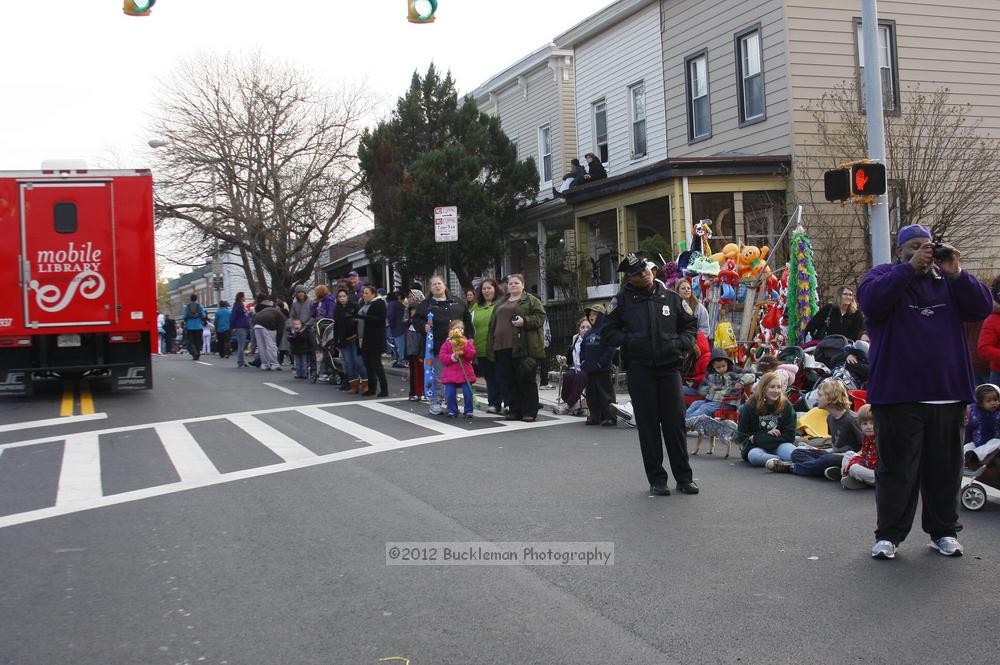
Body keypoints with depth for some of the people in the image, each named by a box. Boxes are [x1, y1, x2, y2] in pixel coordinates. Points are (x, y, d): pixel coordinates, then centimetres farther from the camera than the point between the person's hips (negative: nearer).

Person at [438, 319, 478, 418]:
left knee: (468, 392, -4)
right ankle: (452, 411, 13)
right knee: (450, 393, -3)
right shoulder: (447, 343, 4)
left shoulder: (467, 342, 6)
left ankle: (468, 411, 11)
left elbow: (472, 354, -5)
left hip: (465, 373, 0)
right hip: (450, 373, 0)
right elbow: (442, 357, -3)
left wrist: (464, 348, -17)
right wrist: (452, 357, -17)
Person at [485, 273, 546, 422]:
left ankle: (530, 412, 1)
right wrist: (491, 345, 15)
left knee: (526, 380, -4)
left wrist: (525, 321, -21)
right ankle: (515, 411, 14)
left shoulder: (531, 301, 4)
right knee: (510, 381, 7)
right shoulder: (500, 303, 22)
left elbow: (540, 318, -5)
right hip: (503, 347, 6)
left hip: (524, 348, -6)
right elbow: (493, 324, 23)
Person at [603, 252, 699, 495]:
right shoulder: (624, 299, 3)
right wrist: (628, 341, -10)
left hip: (669, 366, 1)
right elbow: (609, 331, 7)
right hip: (639, 368, -1)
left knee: (675, 422, 1)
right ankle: (656, 479, 12)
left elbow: (690, 325, 18)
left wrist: (682, 343, 0)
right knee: (648, 424, 2)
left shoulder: (670, 297, 9)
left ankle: (684, 477, 13)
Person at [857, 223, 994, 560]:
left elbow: (982, 308, 1)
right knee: (897, 468, 1)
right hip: (899, 395, -4)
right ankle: (889, 534, 9)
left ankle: (944, 531, 22)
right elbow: (872, 303, -18)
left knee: (946, 468, 10)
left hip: (948, 395, 4)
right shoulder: (884, 275, 3)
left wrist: (956, 273, -9)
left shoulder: (948, 278, 14)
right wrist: (910, 267, -19)